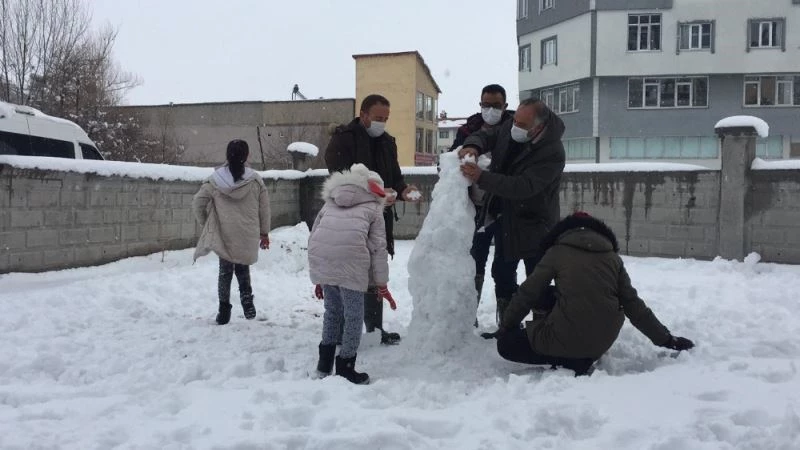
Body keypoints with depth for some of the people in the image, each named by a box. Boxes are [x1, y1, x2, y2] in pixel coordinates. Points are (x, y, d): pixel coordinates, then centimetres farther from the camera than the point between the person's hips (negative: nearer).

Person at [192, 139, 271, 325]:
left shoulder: (215, 180, -6)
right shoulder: (255, 181, -6)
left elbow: (197, 203, -3)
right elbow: (264, 208, -1)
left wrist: (206, 224, 12)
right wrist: (264, 233, 10)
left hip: (224, 235, 0)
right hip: (248, 236, 0)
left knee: (225, 271, 15)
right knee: (243, 268, 22)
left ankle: (224, 310, 17)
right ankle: (247, 300, 4)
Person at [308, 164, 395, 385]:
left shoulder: (330, 203, 33)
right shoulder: (373, 207, 22)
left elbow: (314, 237, 26)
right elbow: (378, 248, 12)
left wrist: (319, 280, 30)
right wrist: (381, 284, 17)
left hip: (320, 258, 5)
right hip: (350, 259, -4)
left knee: (332, 310, 23)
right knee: (353, 315, 10)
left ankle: (325, 363, 30)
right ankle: (346, 369, 17)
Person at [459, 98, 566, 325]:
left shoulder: (552, 152, -27)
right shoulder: (509, 128, -8)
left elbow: (523, 187, -35)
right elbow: (485, 135, 2)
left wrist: (481, 178, -41)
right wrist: (473, 145, -24)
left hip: (533, 224, -7)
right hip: (504, 219, 7)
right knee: (502, 273, 16)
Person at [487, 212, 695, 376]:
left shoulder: (557, 251, 3)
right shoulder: (613, 257, 12)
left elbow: (527, 293, 5)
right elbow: (633, 305, 9)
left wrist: (504, 328, 18)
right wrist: (666, 339, 18)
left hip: (567, 338, -5)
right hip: (603, 341, 6)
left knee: (506, 343, 15)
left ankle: (569, 361, -2)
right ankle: (582, 359, 13)